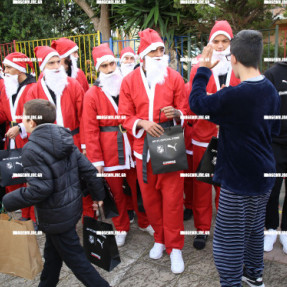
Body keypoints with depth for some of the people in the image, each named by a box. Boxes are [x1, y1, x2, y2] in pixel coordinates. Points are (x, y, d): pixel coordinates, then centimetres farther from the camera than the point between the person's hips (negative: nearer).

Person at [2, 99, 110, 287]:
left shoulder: (32, 149, -22)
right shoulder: (65, 140, -1)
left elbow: (40, 189, -26)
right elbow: (89, 169, -2)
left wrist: (8, 202, -13)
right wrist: (98, 195, 11)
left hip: (56, 216, -8)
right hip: (73, 206, 8)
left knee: (75, 258, 9)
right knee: (53, 252, 27)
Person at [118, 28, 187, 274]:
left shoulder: (174, 78, 3)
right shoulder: (129, 81, 4)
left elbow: (184, 111, 7)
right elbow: (125, 116, 3)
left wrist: (176, 113, -16)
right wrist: (142, 123, -16)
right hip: (143, 147, 2)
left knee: (172, 198, 1)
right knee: (149, 198, 10)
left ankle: (174, 247, 18)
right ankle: (160, 239, 32)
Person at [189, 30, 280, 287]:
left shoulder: (234, 96, -25)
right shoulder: (270, 90, 2)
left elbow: (196, 102, -13)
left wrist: (203, 69, -2)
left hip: (239, 178, -9)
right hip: (264, 174, 9)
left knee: (229, 237, 7)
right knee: (255, 227, 26)